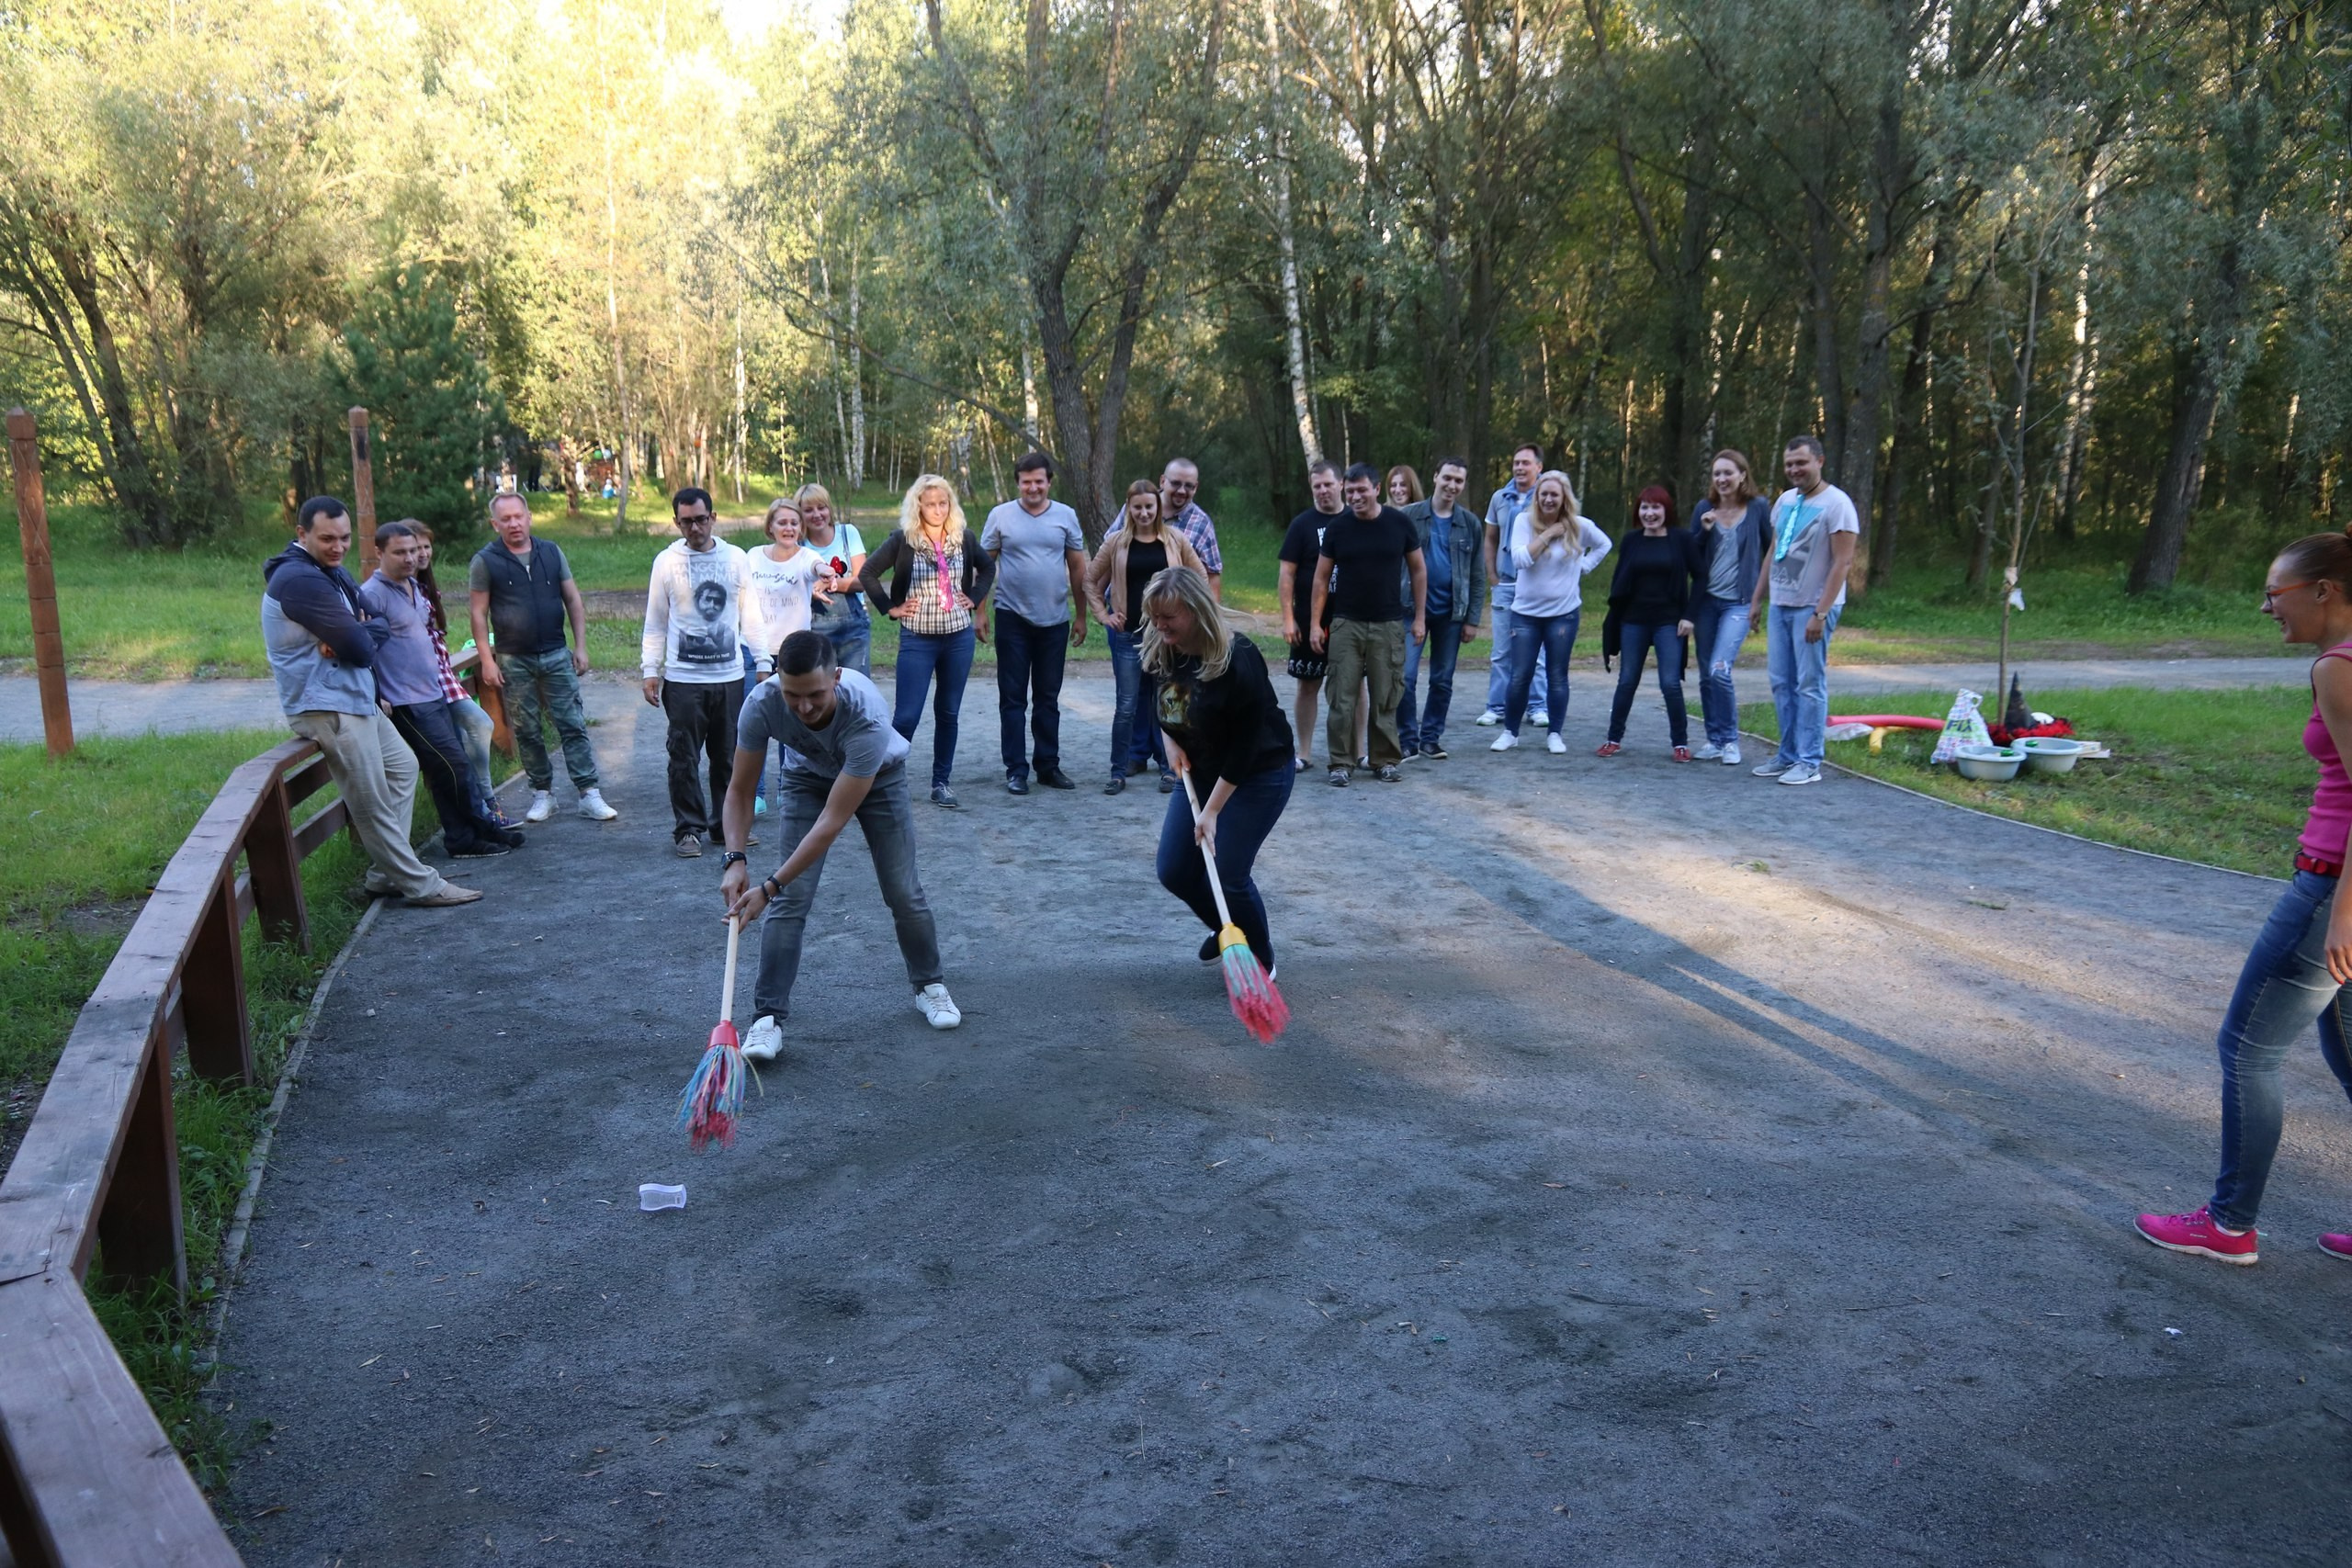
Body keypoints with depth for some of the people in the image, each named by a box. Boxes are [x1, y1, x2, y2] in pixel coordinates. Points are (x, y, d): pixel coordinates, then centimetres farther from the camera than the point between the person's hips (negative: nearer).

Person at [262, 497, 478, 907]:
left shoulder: (332, 572, 12)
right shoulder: (299, 580, -21)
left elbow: (378, 625, 9)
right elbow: (360, 648, -24)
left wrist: (360, 635, -14)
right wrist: (364, 636, 0)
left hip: (357, 698, 11)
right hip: (327, 708, -11)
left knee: (403, 766, 18)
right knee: (373, 806, -3)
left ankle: (386, 874, 22)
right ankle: (421, 886, 4)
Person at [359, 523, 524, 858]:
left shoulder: (413, 587, 14)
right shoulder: (372, 595, -13)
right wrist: (377, 699, -18)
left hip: (434, 694, 9)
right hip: (408, 703, -9)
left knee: (451, 768, 10)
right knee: (453, 767, -5)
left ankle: (463, 838, 16)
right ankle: (482, 827, 8)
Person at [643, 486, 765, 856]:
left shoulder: (736, 558, 6)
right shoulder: (666, 562, 2)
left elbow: (750, 616, 11)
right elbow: (655, 623, 6)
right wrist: (650, 670, 0)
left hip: (730, 676, 2)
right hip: (682, 678, -2)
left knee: (729, 756, 8)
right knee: (685, 758, 0)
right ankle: (688, 829, 8)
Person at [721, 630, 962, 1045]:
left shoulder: (868, 718, -44)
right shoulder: (762, 704, -35)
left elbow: (832, 822, -40)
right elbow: (739, 790, -21)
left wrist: (769, 887, -41)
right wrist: (735, 859, -37)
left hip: (877, 777, -1)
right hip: (807, 778, 2)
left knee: (904, 892, 0)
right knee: (790, 898, -11)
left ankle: (929, 985, 25)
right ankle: (768, 1016, -4)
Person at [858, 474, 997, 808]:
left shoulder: (964, 538, 2)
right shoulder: (903, 541, -6)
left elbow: (988, 567, 19)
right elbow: (867, 573, -2)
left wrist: (975, 598, 7)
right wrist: (890, 607, -4)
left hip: (959, 637, 3)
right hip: (917, 639, -3)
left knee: (948, 713, 9)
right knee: (907, 715, -6)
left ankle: (941, 783, 18)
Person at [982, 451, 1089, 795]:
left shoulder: (1065, 516, 4)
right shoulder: (1000, 515, -1)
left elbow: (1078, 567, 8)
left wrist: (1081, 616, 7)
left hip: (1055, 620, 2)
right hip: (1013, 618, -2)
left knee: (1048, 698, 11)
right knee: (1013, 698, 3)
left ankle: (1049, 766, 20)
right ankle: (1016, 770, 8)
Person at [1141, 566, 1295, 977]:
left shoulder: (1238, 661, -30)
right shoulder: (1158, 651, -10)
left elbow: (1245, 746, -25)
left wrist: (1212, 810, -23)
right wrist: (1170, 741, -5)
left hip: (1259, 774, -7)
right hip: (1201, 771, 7)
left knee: (1228, 874, -11)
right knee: (1174, 872, 5)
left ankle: (1262, 961, 15)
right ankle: (1227, 930, 34)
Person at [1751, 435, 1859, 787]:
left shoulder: (1836, 503, -11)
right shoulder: (1785, 501, 12)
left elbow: (1843, 563, -15)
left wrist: (1820, 614, -20)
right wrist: (1757, 599, 16)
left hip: (1812, 609, -7)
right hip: (1780, 605, 7)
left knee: (1810, 685, -5)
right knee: (1781, 684, 10)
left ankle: (1809, 763, 0)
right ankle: (1788, 755, 19)